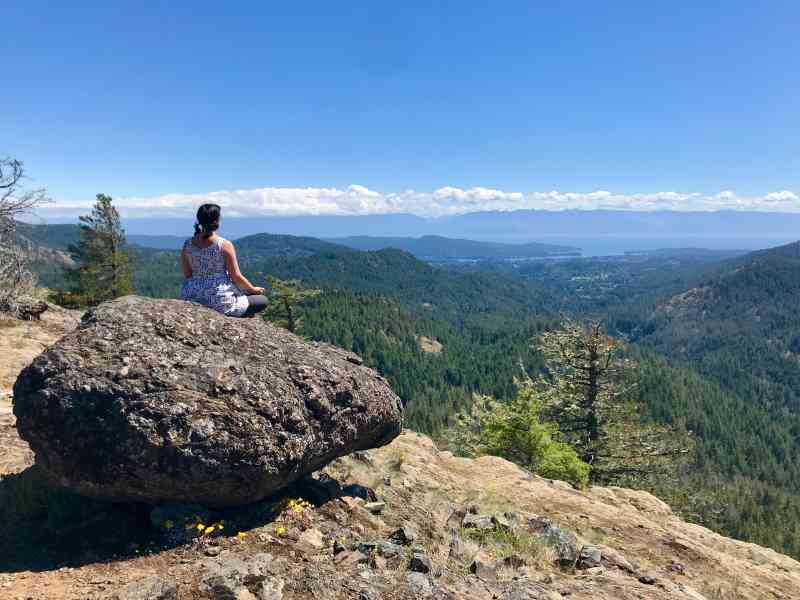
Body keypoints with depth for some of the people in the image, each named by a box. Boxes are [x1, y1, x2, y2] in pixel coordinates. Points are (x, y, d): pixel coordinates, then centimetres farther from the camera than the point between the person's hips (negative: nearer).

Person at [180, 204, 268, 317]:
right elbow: (236, 277, -11)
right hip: (220, 302, -7)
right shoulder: (224, 245, -14)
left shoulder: (187, 244, 1)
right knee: (263, 300, 12)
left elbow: (187, 275, 6)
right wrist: (253, 289, 7)